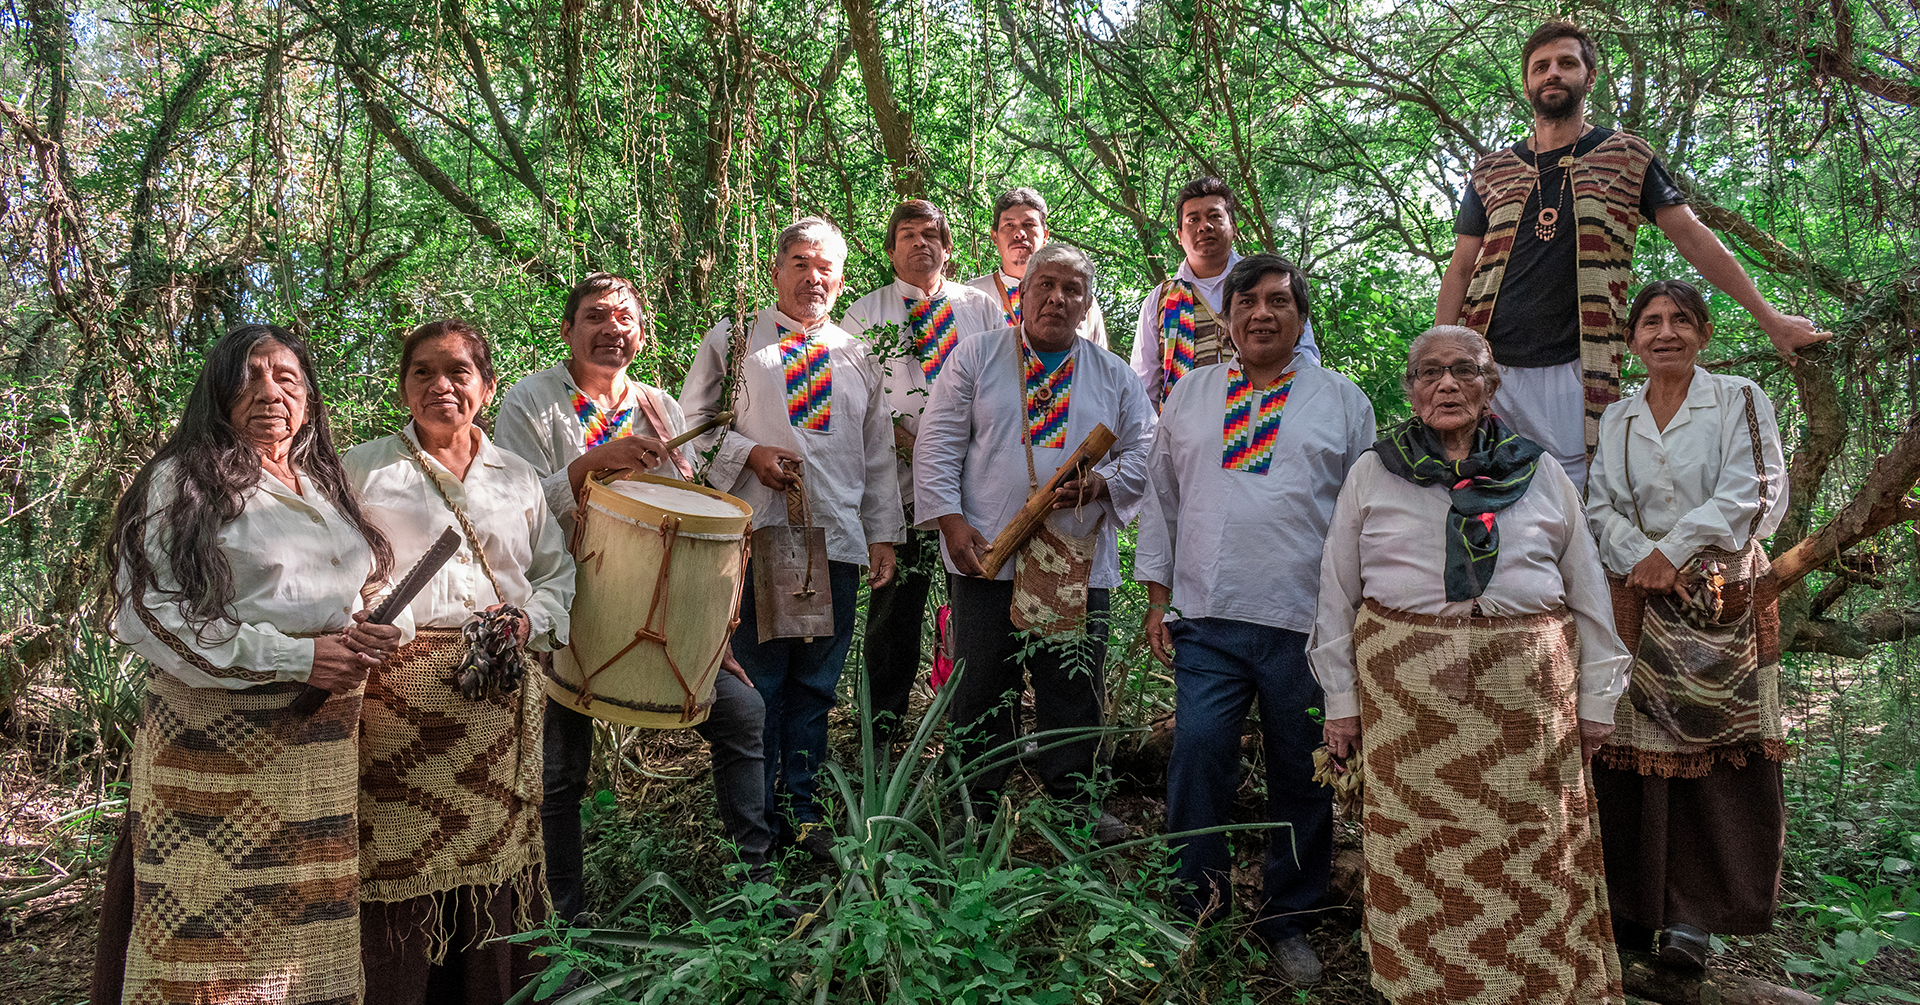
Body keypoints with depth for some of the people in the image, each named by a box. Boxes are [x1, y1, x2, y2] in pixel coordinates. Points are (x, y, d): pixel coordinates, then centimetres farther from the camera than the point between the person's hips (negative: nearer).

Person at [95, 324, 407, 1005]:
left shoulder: (328, 486, 16)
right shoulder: (183, 481, -3)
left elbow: (370, 591, 24)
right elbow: (149, 613, -12)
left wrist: (384, 630, -1)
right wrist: (294, 657, -17)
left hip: (329, 739, 6)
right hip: (218, 739, -5)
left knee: (315, 932, 10)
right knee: (214, 941, -3)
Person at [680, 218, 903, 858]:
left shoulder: (859, 360, 19)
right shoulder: (733, 341, 10)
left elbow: (878, 456, 18)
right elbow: (693, 425, 7)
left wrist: (884, 535, 12)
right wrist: (749, 453, -9)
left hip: (839, 542, 3)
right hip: (756, 536, -3)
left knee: (815, 683, 8)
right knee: (757, 678, 1)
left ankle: (800, 808, 20)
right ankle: (757, 816, 15)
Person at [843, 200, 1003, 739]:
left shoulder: (981, 306, 16)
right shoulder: (865, 314, 11)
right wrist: (903, 438, -11)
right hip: (900, 477, -1)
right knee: (896, 599, 1)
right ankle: (883, 722, 14)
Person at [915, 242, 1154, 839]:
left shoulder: (1115, 378, 13)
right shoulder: (975, 358, 7)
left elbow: (1144, 453, 9)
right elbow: (938, 445, 3)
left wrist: (1099, 484, -11)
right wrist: (951, 521, -9)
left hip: (1080, 563, 2)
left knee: (1075, 694, 8)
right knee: (980, 695, 4)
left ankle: (1072, 806, 25)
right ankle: (974, 811, 19)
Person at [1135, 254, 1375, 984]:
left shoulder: (1343, 401, 9)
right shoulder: (1190, 396, 13)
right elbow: (1162, 499, 14)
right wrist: (1157, 598, 8)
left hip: (1307, 625, 0)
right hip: (1207, 622, 1)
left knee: (1302, 778, 7)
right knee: (1197, 761, -7)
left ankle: (1287, 922, 25)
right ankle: (1197, 916, 11)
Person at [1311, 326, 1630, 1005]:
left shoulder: (1541, 472, 12)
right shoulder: (1372, 473, 9)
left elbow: (1587, 590, 14)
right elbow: (1337, 592, 9)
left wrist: (1596, 698, 10)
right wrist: (1341, 698, 5)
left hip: (1525, 692, 1)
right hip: (1408, 691, -1)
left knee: (1532, 856, 3)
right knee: (1421, 852, 1)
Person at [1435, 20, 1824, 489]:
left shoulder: (1627, 158, 13)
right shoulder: (1491, 172, 17)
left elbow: (1693, 238, 13)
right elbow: (1460, 271, 14)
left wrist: (1769, 318, 11)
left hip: (1573, 373, -2)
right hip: (1488, 369, 2)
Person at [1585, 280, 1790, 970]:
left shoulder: (1739, 401, 4)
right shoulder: (1616, 419, 13)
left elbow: (1755, 492, -7)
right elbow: (1600, 505, 7)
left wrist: (1673, 552, -12)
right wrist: (1638, 559, -11)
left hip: (1722, 600, -2)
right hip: (1635, 597, 2)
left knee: (1715, 751, -4)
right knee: (1633, 747, 0)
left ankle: (1693, 914, 5)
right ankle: (1633, 906, 8)